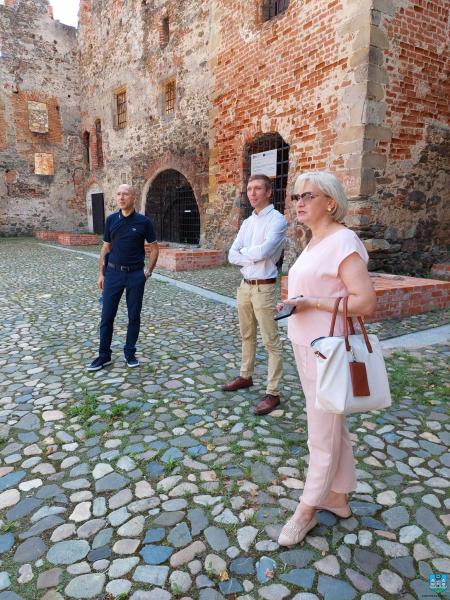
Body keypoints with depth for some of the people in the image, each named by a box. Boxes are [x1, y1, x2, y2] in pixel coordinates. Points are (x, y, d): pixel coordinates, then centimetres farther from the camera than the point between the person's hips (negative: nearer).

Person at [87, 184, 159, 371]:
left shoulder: (143, 221, -3)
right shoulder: (111, 220, 4)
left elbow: (154, 247, 4)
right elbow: (105, 248, 9)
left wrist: (149, 271, -1)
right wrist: (101, 273, 6)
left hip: (135, 274, -2)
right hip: (114, 272, 2)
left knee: (134, 316, 7)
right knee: (107, 316, 4)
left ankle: (130, 353, 22)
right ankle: (104, 356, 16)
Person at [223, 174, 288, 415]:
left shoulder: (277, 220, -10)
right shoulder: (247, 222, 13)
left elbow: (264, 251, -24)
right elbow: (232, 256, 4)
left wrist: (244, 252, -5)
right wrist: (253, 257, -13)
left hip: (263, 288, -8)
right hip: (244, 285, 8)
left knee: (271, 342, -2)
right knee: (247, 336, 19)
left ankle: (273, 393, 4)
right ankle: (246, 376, 35)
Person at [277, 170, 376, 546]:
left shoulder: (343, 241, -16)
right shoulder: (314, 243, 12)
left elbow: (366, 303, -23)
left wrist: (311, 302, -22)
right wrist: (293, 303, 9)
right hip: (306, 345, 9)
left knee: (323, 434, 7)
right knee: (333, 427, 20)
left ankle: (307, 509, 25)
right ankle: (338, 496, 37)